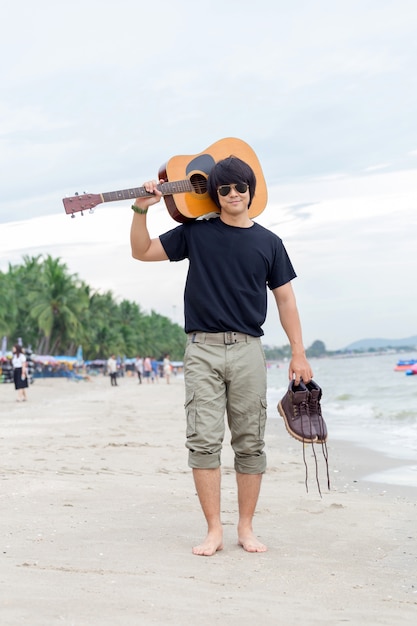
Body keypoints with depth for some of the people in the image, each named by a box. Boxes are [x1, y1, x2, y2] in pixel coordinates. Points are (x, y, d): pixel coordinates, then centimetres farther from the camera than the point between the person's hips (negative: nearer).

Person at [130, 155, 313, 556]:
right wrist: (141, 210, -6)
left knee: (249, 444, 3)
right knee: (204, 440, -6)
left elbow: (285, 298, 10)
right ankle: (214, 530, 0)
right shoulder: (196, 233, 8)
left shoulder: (268, 243, 9)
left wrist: (298, 353, 4)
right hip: (203, 348, -1)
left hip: (247, 349, 1)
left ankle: (246, 527, 14)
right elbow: (142, 252, 10)